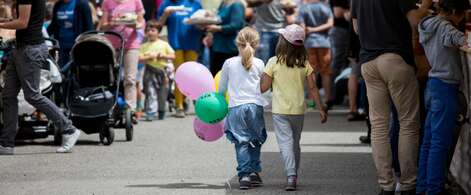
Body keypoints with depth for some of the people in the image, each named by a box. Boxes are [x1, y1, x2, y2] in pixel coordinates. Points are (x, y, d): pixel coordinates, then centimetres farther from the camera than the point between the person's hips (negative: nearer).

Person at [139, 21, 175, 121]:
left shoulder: (164, 44, 8)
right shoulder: (144, 46, 8)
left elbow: (173, 56, 5)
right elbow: (139, 58, -1)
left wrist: (163, 56, -10)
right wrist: (149, 57, -14)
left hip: (162, 71, 1)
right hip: (150, 72, -1)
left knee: (162, 93, 8)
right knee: (151, 93, -10)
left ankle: (161, 112, 23)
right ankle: (150, 113, -14)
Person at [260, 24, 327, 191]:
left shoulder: (274, 62, -9)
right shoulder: (304, 63, -1)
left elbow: (264, 87, -5)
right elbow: (312, 88, -1)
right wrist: (321, 109, 5)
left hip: (280, 110, -3)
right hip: (298, 109, 3)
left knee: (285, 142, -7)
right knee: (295, 143, 18)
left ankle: (291, 176, -24)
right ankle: (294, 174, 26)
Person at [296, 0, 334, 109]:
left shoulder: (303, 9, -3)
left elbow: (302, 27, -9)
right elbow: (330, 24, -5)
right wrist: (315, 29, -3)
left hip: (309, 42, -1)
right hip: (324, 42, 1)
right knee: (326, 72, 6)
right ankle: (328, 98, 2)